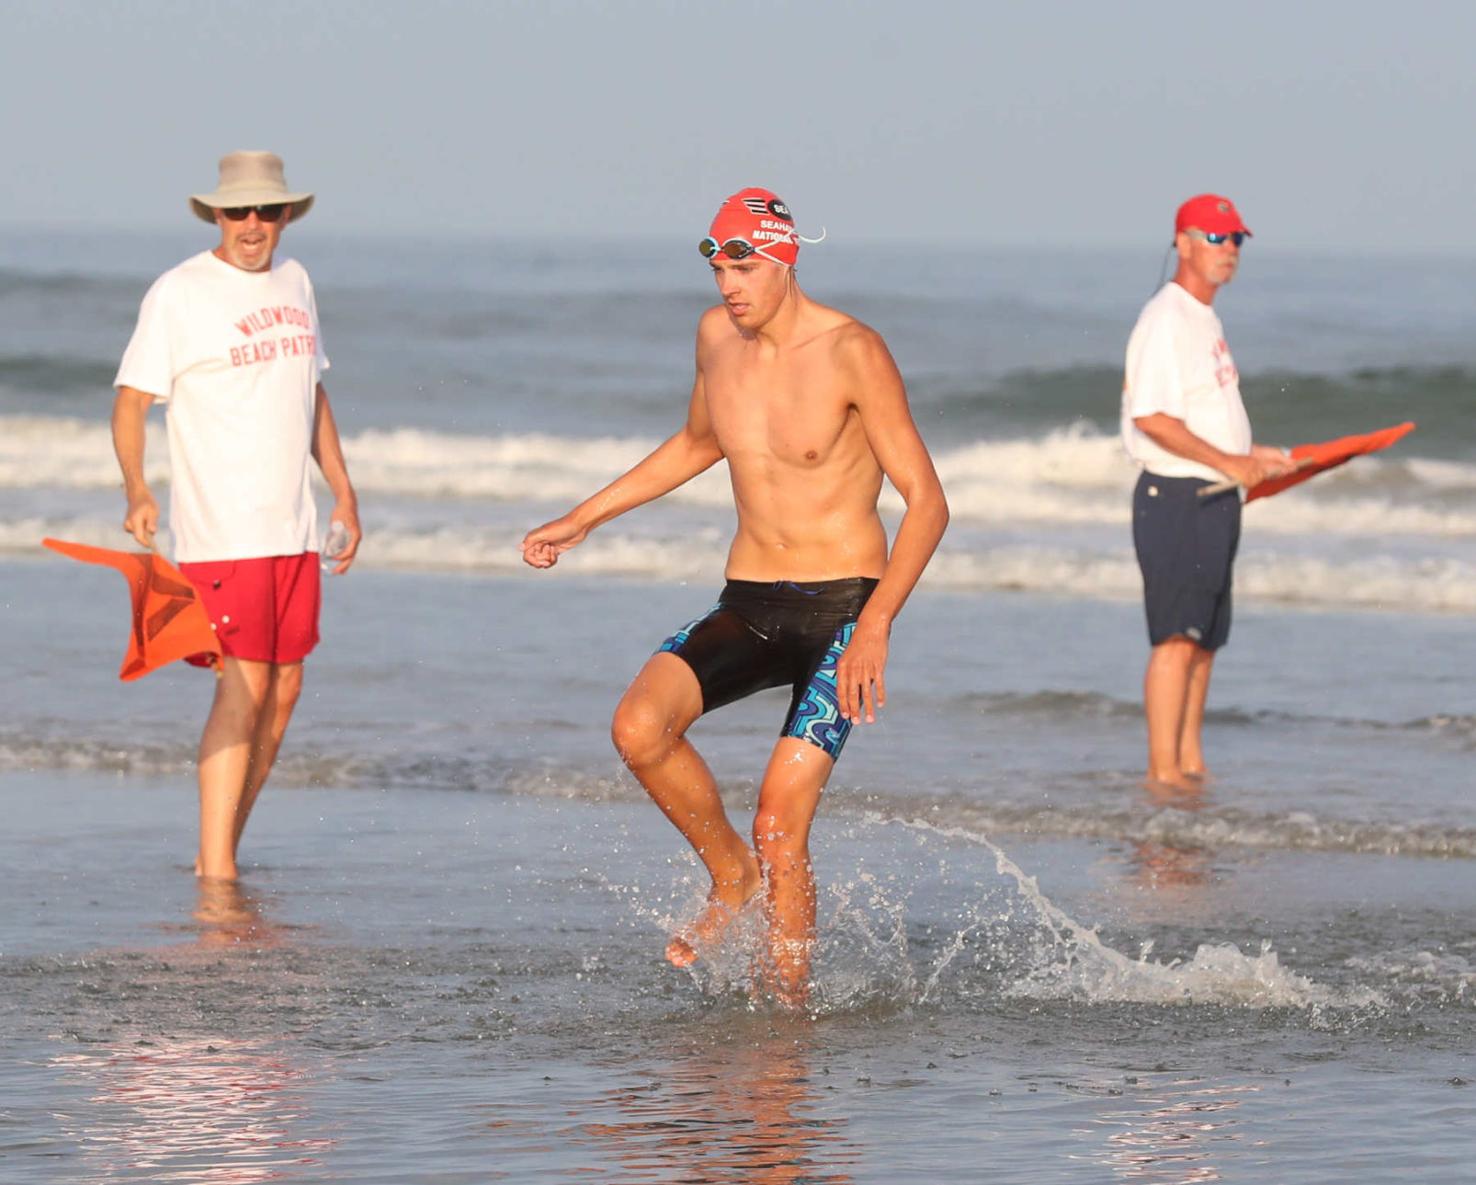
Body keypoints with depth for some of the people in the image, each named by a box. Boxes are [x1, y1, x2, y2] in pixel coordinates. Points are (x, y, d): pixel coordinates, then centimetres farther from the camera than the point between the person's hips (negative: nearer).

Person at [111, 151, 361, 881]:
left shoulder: (293, 281, 13)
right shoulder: (179, 294, -8)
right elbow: (131, 400, -10)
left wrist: (342, 490, 19)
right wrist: (136, 492, -25)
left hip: (292, 525, 7)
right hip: (221, 527, -7)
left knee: (284, 686, 8)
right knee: (242, 685, -13)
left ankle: (224, 851, 18)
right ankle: (215, 874, -13)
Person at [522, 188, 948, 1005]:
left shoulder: (852, 353, -13)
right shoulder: (717, 336, 6)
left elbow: (925, 500, -13)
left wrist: (876, 624, -25)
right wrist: (584, 519, 25)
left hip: (840, 609, -5)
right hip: (746, 603, 5)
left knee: (779, 825, -15)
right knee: (638, 727, -21)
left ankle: (789, 1004, 1)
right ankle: (730, 877, 3)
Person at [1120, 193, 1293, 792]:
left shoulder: (1204, 318, 19)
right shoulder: (1166, 319, -13)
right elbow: (1151, 417, -22)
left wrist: (1251, 453, 17)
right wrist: (1226, 461, -21)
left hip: (1214, 498, 10)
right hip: (1177, 496, -10)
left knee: (1203, 639, 13)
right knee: (1176, 639, -12)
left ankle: (1191, 764, 19)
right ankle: (1162, 772, -13)